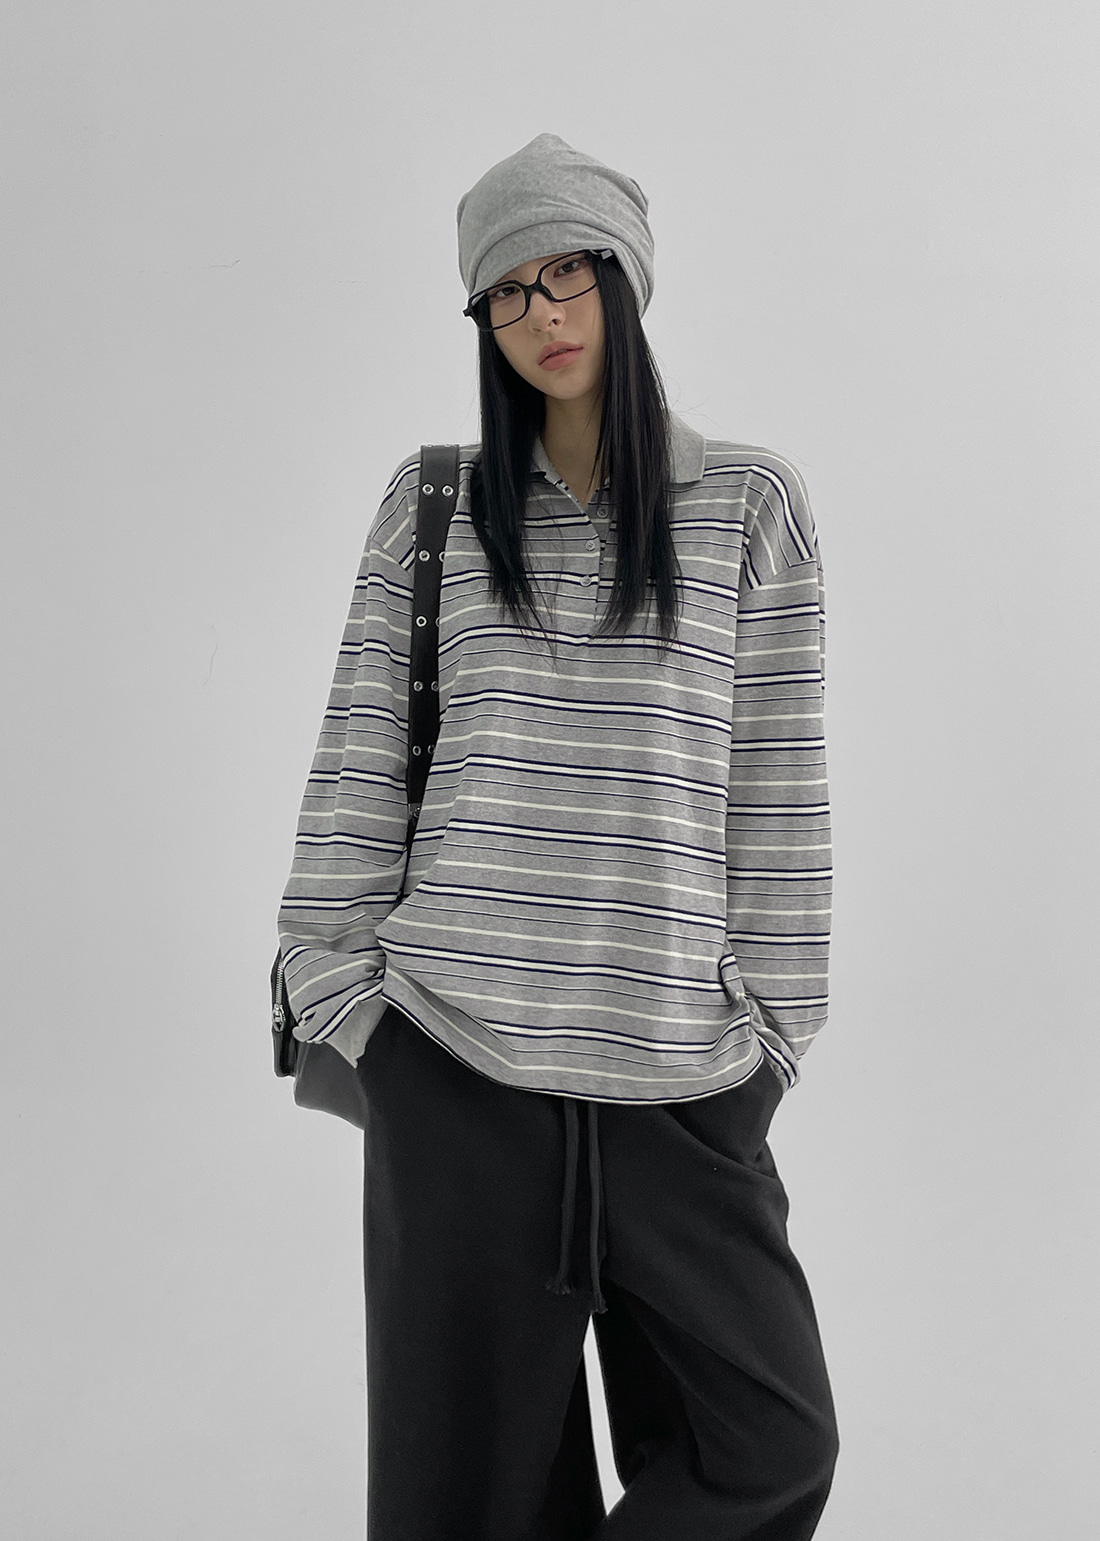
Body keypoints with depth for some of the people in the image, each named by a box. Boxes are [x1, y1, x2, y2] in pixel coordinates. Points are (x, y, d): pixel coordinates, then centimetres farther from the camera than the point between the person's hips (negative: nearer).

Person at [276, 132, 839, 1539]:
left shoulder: (750, 505, 7)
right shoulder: (432, 503, 9)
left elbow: (778, 785, 4)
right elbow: (359, 761, 7)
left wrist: (765, 1035, 1)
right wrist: (344, 996, 0)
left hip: (682, 1075, 0)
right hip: (453, 1060, 0)